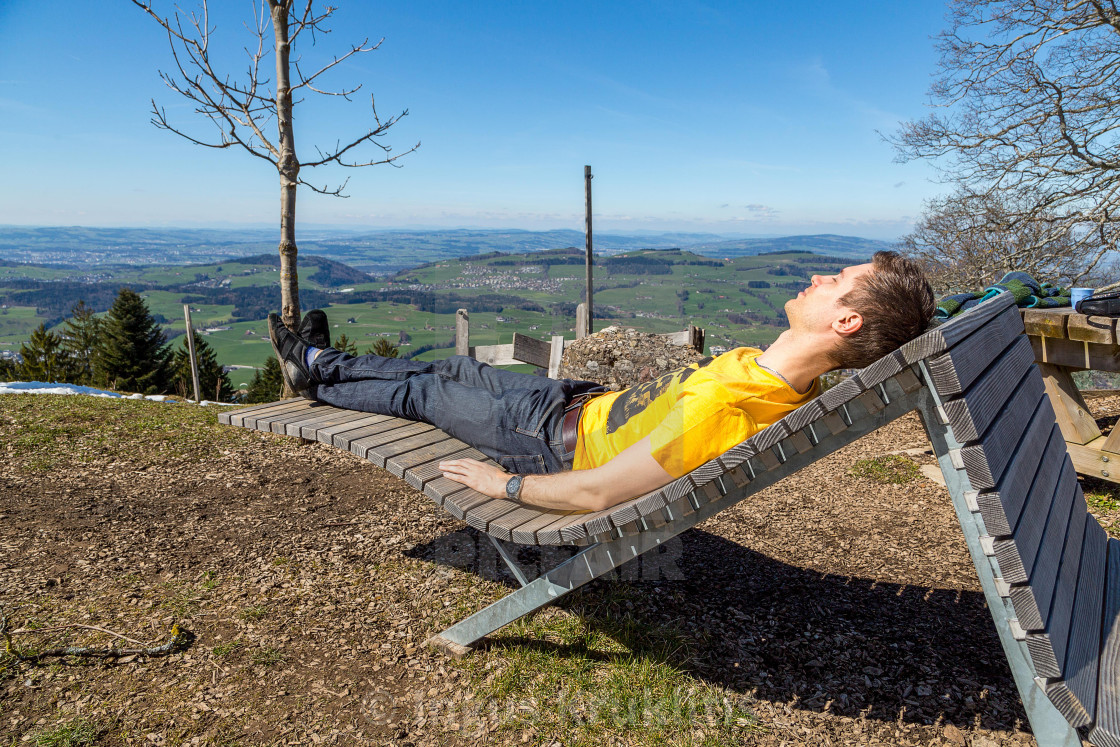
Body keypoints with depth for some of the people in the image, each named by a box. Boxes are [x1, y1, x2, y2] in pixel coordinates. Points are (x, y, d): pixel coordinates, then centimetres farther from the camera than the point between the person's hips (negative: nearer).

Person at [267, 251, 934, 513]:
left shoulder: (716, 406, -42)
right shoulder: (794, 382, -14)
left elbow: (599, 492, -35)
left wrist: (503, 485, -19)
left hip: (566, 443, -7)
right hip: (592, 399, 7)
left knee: (424, 393, 13)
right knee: (457, 370, 21)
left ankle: (317, 375, 42)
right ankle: (319, 365, 44)